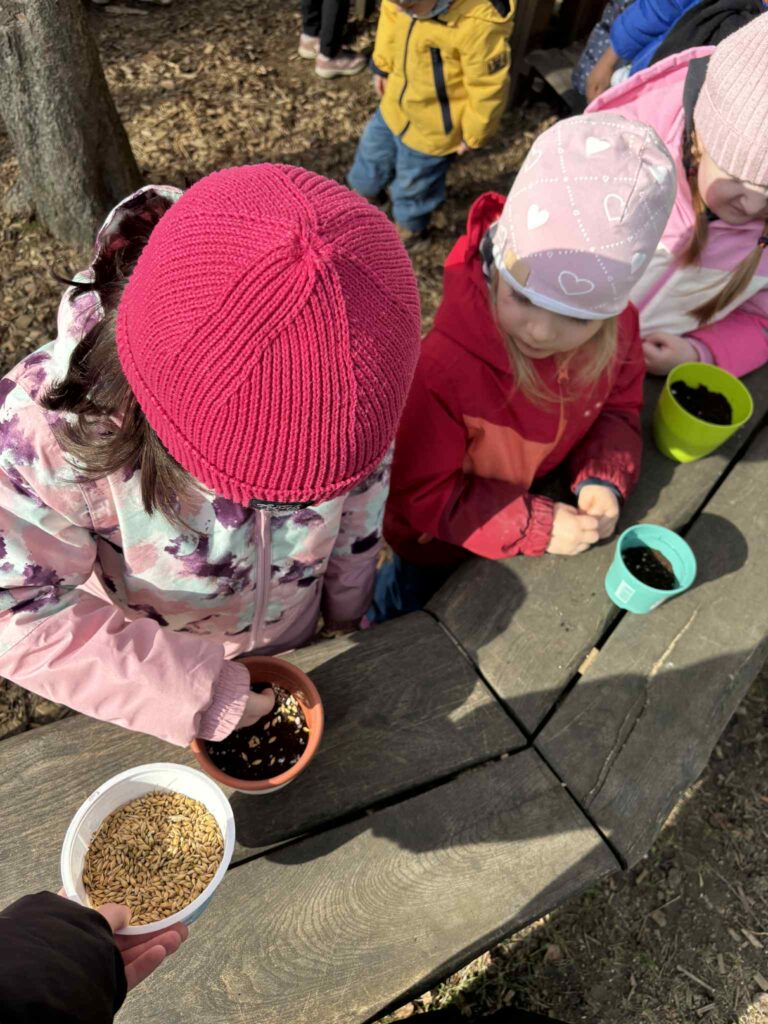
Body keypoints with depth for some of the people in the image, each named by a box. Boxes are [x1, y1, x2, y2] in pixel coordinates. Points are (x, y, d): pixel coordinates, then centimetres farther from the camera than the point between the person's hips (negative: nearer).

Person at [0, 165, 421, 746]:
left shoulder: (342, 380, -28)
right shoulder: (51, 425, -39)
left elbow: (359, 506, -10)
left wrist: (346, 615, 6)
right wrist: (198, 694, -33)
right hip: (156, 677, -2)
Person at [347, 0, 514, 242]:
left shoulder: (479, 25, -40)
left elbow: (488, 89, -26)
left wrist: (472, 136, -12)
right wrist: (382, 65, 13)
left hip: (431, 131, -6)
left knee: (413, 185, 17)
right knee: (372, 152, 28)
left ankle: (409, 226, 50)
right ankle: (364, 190, 62)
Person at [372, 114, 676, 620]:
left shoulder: (618, 328, -25)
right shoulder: (446, 367, -42)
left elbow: (617, 407, -4)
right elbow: (423, 494, -30)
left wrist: (603, 481, -24)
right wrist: (537, 526, -32)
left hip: (541, 499, 5)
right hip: (441, 544, -4)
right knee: (409, 607, 28)